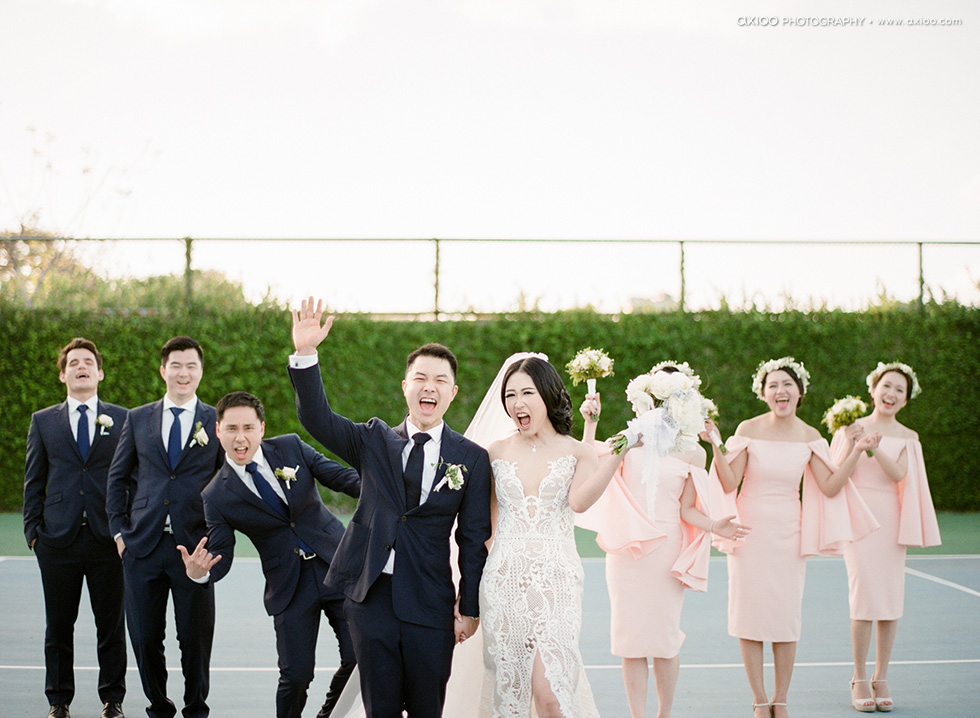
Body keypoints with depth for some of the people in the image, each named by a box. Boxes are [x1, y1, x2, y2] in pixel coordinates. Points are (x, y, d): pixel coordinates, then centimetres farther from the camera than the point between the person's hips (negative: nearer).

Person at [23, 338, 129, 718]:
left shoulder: (122, 419, 7)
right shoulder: (43, 422, 10)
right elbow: (33, 482, 10)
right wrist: (33, 530, 2)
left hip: (108, 539, -1)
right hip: (58, 539, 1)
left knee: (111, 625, 5)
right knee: (58, 626, 6)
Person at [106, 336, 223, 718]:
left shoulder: (218, 422, 5)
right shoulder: (138, 419, 10)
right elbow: (117, 478, 14)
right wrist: (119, 529, 5)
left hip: (194, 547, -2)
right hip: (143, 544, 2)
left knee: (195, 638, 3)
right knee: (145, 637, 6)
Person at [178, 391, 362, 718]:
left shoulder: (291, 448, 0)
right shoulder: (217, 497, -4)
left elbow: (343, 477, 0)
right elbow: (221, 556, -2)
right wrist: (199, 572, -26)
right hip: (290, 587, -1)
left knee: (360, 657, -2)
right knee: (296, 675, -5)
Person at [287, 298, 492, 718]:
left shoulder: (471, 459, 4)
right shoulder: (374, 441, 9)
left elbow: (474, 539, 4)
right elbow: (317, 419, -5)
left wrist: (469, 607, 1)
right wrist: (305, 355, -18)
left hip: (430, 603, -1)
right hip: (372, 595, 1)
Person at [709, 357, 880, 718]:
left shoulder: (810, 437, 2)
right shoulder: (749, 430, -5)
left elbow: (830, 487, -2)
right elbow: (729, 484, -8)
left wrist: (856, 451, -8)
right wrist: (716, 447, -20)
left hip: (787, 532, 2)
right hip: (750, 528, -1)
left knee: (787, 616, 1)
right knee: (751, 611, 0)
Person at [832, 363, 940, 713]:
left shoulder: (907, 438, 9)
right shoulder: (853, 428, 4)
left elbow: (897, 474, -9)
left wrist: (873, 445, -21)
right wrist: (852, 444, -18)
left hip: (890, 519, 2)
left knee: (891, 599, 0)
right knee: (864, 595, -10)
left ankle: (881, 679, 11)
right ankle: (859, 680, 0)